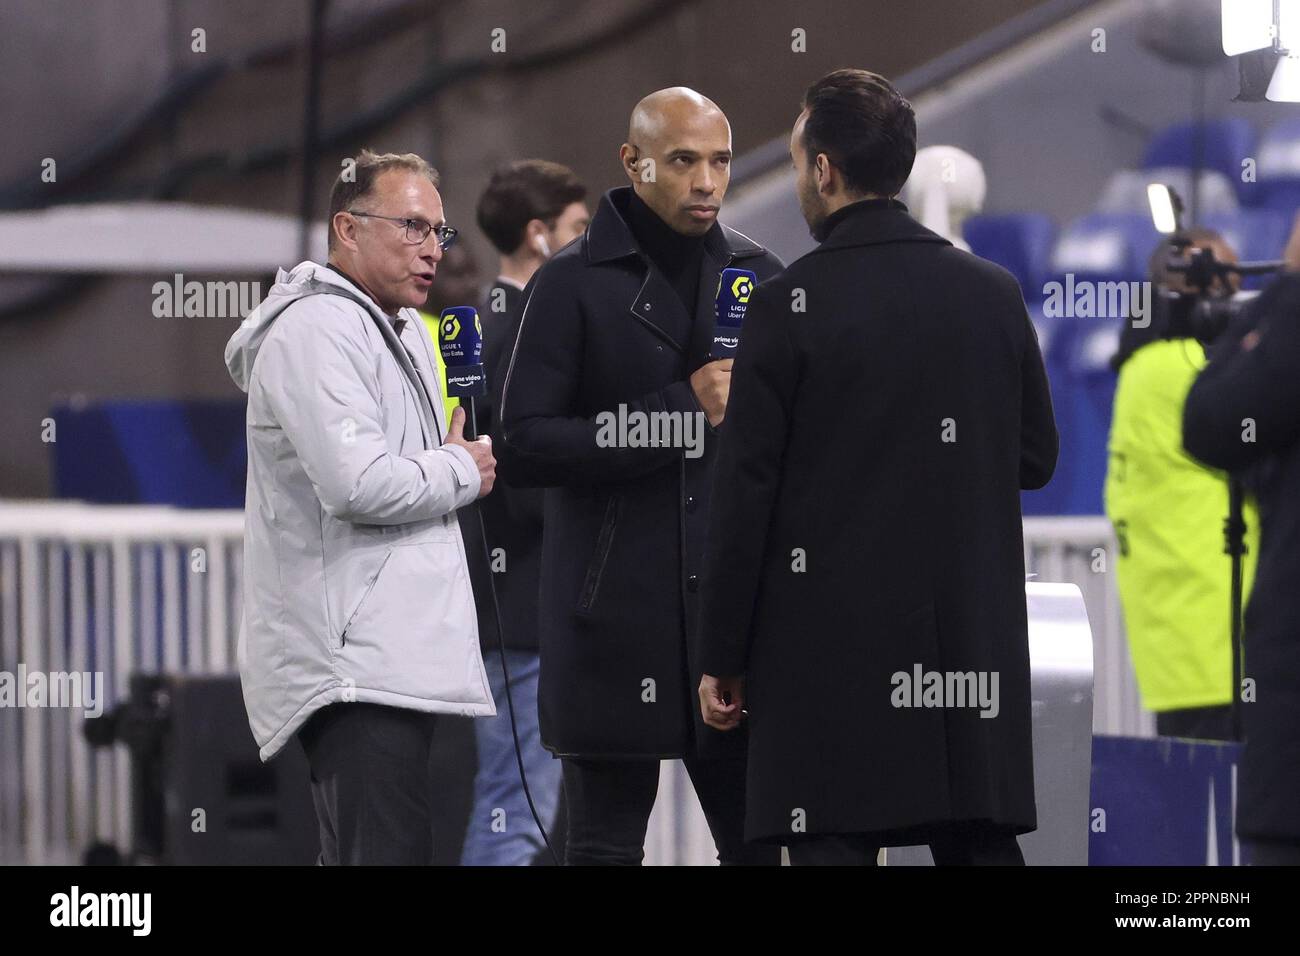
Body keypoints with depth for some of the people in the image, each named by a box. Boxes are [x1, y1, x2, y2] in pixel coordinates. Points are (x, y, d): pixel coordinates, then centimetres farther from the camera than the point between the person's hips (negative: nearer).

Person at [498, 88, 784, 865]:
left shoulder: (757, 276, 11)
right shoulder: (575, 284, -1)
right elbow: (525, 445, -10)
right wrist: (682, 413, -15)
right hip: (615, 618, -3)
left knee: (758, 839, 1)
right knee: (607, 845, 3)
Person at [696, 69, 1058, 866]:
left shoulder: (790, 306, -8)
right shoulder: (994, 293, 4)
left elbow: (746, 494, -7)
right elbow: (1037, 457, 11)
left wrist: (724, 658, -1)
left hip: (833, 639, -4)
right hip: (971, 640, 4)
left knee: (833, 845, -3)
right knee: (980, 844, 7)